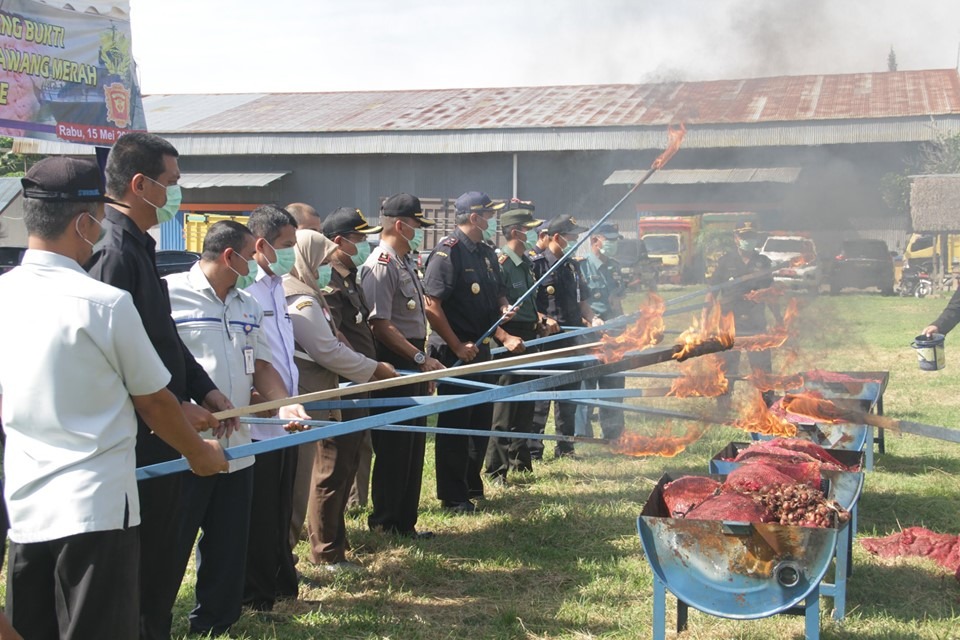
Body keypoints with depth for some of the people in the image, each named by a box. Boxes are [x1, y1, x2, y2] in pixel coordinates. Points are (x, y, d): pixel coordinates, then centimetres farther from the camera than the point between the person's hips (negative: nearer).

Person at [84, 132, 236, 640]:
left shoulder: (137, 246, 13)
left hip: (157, 434, 10)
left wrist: (205, 390, 13)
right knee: (141, 562, 0)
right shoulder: (113, 250, -19)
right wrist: (176, 407, -16)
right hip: (136, 440, -10)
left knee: (160, 556, 18)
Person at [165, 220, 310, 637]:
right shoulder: (170, 294, -10)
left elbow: (260, 365, 16)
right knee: (168, 550, 1)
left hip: (237, 448, 7)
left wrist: (284, 404, -1)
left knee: (228, 548, 14)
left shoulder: (249, 306, 14)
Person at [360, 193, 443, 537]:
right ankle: (385, 522, 7)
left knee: (413, 446, 13)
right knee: (394, 447, -3)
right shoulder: (381, 265, -15)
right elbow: (380, 325, -21)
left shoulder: (405, 263, 16)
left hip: (413, 365, 10)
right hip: (394, 366, -10)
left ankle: (405, 522, 22)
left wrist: (424, 364, 18)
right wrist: (421, 359, -20)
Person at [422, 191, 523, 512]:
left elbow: (498, 294, 24)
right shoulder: (447, 252, -15)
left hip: (481, 349, 9)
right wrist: (457, 347, -19)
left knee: (481, 419, 15)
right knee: (454, 424, -1)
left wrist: (504, 308, 0)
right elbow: (431, 305, -20)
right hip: (453, 353, -9)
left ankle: (472, 486, 29)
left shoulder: (487, 253, 13)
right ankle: (452, 497, 9)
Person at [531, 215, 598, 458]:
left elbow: (581, 301, 20)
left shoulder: (573, 266, 14)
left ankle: (565, 447, 22)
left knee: (569, 391, 12)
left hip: (571, 338, 8)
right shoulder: (537, 265, -10)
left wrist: (592, 318, 3)